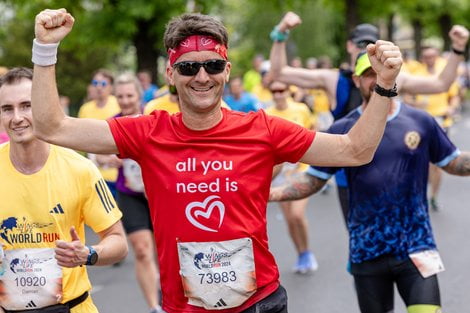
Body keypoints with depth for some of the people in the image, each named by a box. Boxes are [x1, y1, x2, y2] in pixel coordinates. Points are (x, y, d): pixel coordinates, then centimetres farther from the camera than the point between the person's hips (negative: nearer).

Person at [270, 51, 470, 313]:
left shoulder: (420, 121, 1)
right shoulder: (342, 130, -1)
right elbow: (313, 180, 2)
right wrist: (270, 194, -14)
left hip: (416, 247, -1)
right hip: (367, 252, 1)